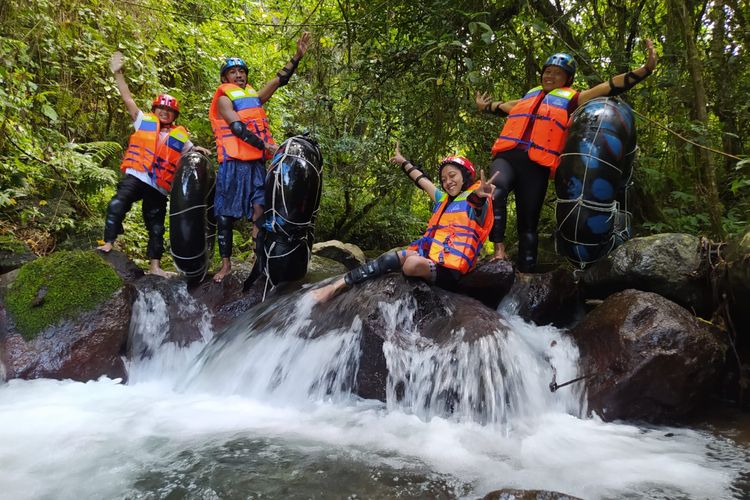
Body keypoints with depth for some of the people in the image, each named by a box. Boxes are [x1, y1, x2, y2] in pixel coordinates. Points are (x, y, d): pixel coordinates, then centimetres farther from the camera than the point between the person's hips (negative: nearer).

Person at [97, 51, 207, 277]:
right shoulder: (144, 121, 13)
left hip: (158, 187, 2)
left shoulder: (180, 136, 15)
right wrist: (118, 73, 1)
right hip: (135, 176, -2)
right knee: (117, 205, -28)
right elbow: (128, 99, 8)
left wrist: (198, 150, -5)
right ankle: (108, 243, -22)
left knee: (156, 226, 7)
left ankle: (154, 266, 14)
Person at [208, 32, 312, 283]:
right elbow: (238, 128, -12)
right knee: (224, 214, 1)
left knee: (260, 209, -12)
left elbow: (279, 80, 15)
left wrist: (297, 55, 7)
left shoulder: (254, 97, 20)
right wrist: (265, 144, -20)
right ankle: (226, 263, 10)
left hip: (257, 163, 4)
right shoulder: (224, 99, 2)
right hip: (233, 163, -4)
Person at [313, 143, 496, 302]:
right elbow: (423, 181, 36)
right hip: (431, 260, 8)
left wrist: (480, 194, -53)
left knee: (414, 263, -35)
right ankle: (338, 285, -15)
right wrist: (404, 162, 48)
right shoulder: (444, 200, 21)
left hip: (448, 272, -8)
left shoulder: (473, 200, -2)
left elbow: (478, 200, -28)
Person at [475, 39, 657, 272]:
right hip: (506, 156, 2)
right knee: (494, 192, -31)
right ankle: (499, 249, -28)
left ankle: (526, 271, 7)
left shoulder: (570, 98, 17)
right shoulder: (530, 95, 28)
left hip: (536, 166, -2)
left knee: (528, 222, 0)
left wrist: (645, 69, 4)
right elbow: (506, 107, 48)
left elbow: (609, 87, 11)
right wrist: (485, 106, 61)